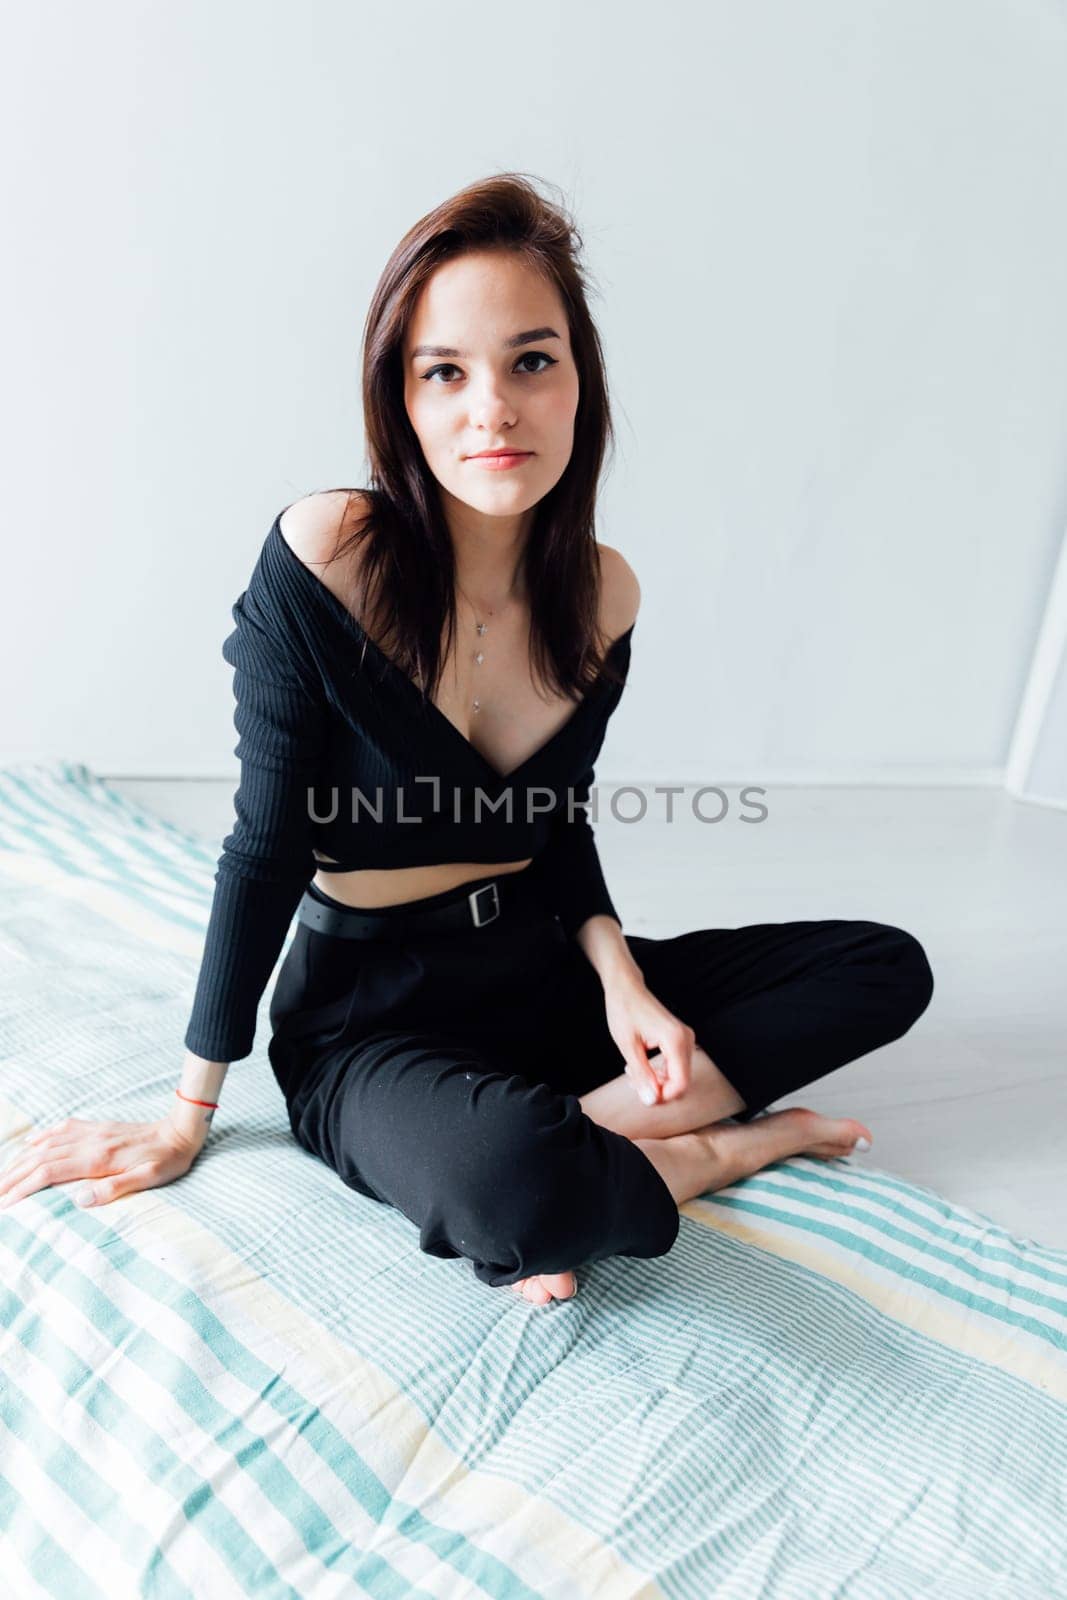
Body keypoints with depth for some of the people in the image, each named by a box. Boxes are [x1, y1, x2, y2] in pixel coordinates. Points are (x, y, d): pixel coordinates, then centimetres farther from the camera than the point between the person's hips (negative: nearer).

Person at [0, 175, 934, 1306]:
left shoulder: (605, 594, -3)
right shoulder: (324, 558, -18)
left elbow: (562, 831, 8)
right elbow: (265, 851, -12)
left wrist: (620, 979, -10)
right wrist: (188, 1117, -4)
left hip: (541, 971, 6)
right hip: (365, 1015, -5)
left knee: (887, 967, -1)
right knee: (503, 1183, -39)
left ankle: (589, 1130, -13)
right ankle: (733, 1142, -7)